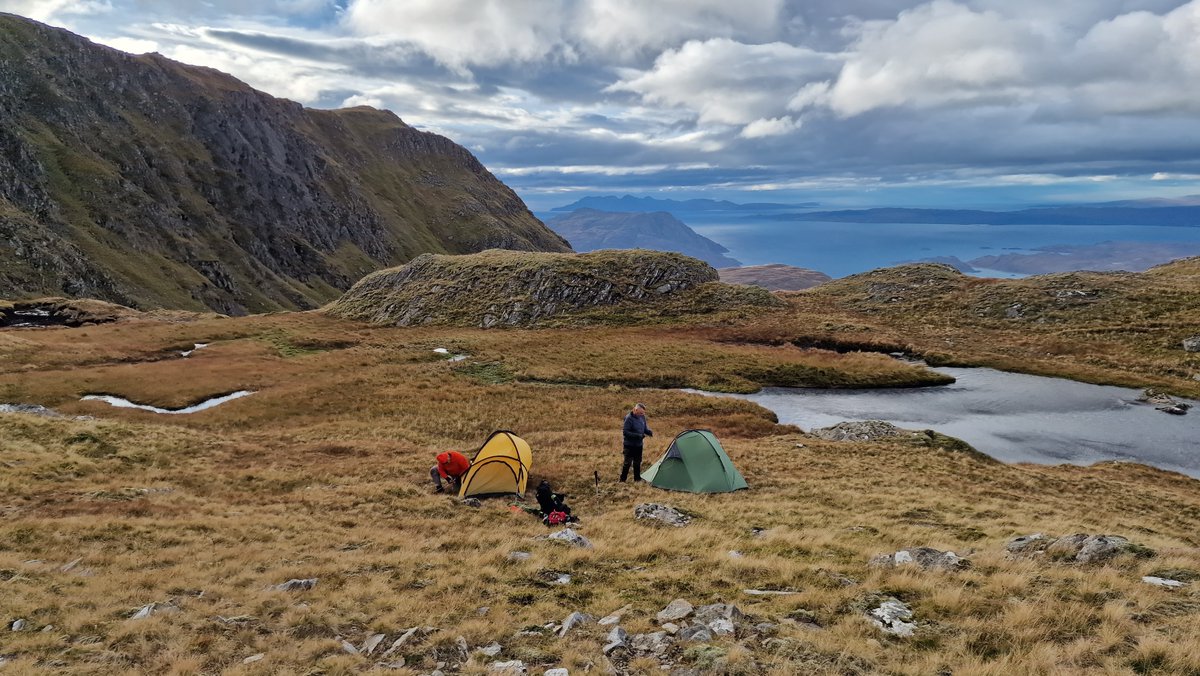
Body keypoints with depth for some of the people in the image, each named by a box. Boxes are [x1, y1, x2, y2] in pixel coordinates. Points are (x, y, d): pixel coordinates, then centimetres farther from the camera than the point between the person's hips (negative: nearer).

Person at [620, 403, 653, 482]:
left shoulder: (642, 417, 1)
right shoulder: (629, 418, -21)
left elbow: (645, 429, 14)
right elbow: (625, 432, -23)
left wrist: (650, 432, -9)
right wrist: (638, 435, -26)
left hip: (639, 445, 7)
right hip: (630, 445, -7)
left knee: (637, 462, 16)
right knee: (627, 463, -4)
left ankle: (637, 479, 28)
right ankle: (622, 480, 6)